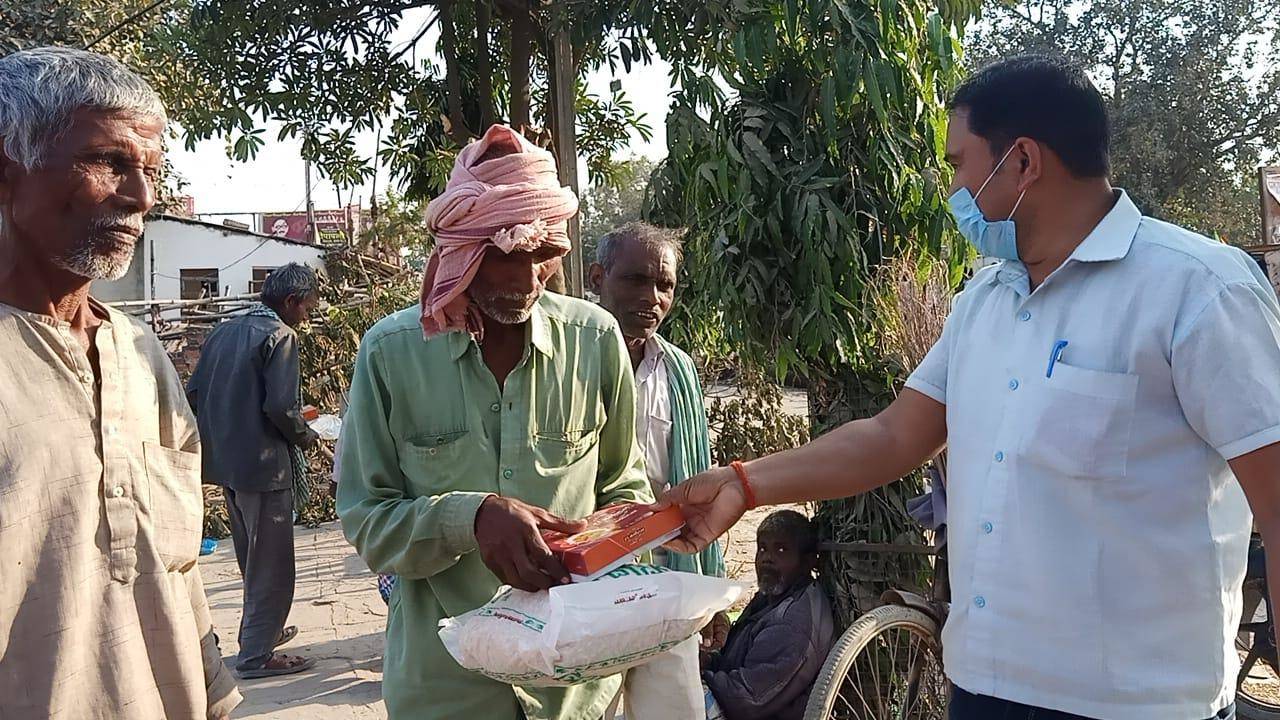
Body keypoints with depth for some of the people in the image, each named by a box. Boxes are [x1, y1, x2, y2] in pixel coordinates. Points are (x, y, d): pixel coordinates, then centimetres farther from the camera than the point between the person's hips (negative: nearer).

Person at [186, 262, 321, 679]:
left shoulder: (223, 332, 11)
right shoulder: (280, 336, -13)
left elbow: (193, 394, 10)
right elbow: (280, 405, -23)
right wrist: (303, 436, -5)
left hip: (226, 461, 9)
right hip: (264, 465, -8)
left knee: (252, 558, 23)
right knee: (271, 564, 1)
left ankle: (258, 630, 37)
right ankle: (256, 656, 6)